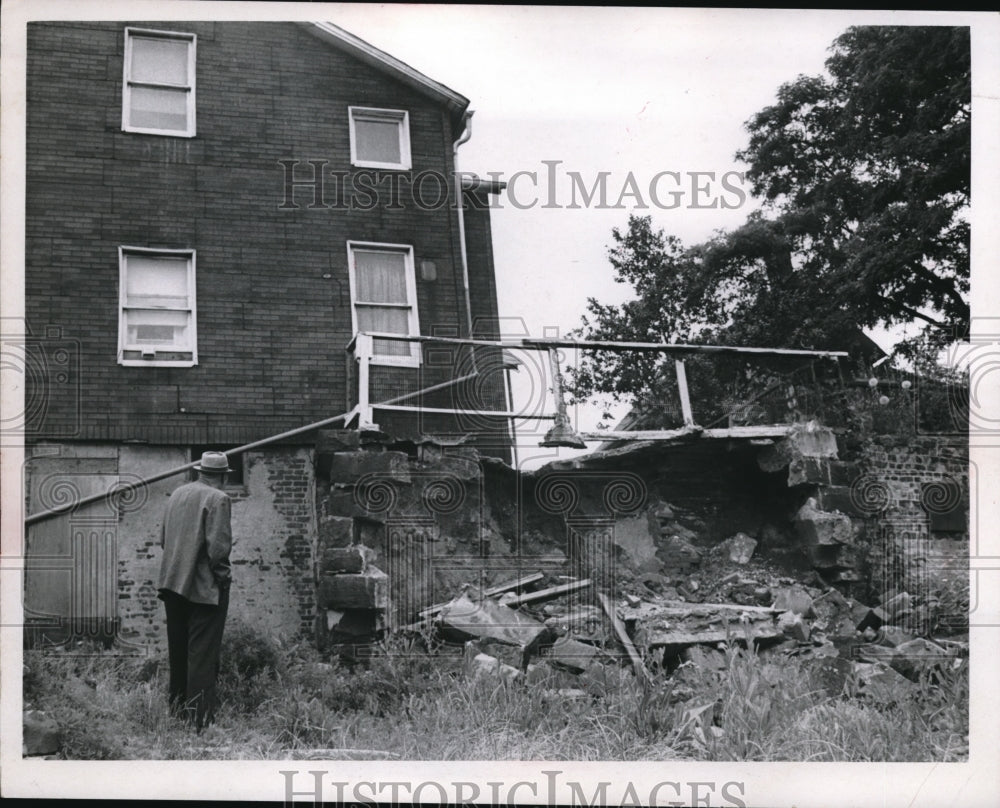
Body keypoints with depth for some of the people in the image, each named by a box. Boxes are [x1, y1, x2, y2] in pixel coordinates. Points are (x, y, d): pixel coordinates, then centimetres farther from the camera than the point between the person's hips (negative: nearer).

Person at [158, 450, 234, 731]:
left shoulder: (177, 494, 9)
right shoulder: (217, 499, -13)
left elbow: (163, 539, 13)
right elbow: (218, 546, -20)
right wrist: (223, 576, -7)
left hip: (173, 583, 7)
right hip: (205, 587, -7)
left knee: (178, 650, 16)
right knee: (202, 654, -2)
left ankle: (178, 706, 26)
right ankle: (200, 716, -2)